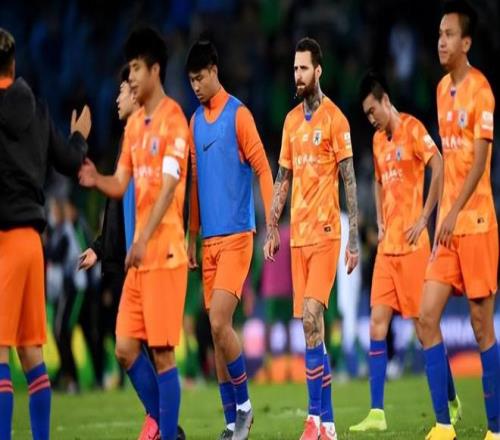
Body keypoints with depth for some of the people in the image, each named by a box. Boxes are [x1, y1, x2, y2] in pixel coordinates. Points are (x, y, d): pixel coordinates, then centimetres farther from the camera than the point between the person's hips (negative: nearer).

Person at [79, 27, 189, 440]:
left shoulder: (173, 120, -9)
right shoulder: (134, 123, 16)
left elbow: (168, 186, -17)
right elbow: (121, 184, 16)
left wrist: (143, 240, -24)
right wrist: (96, 180, -7)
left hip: (164, 252, -8)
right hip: (139, 254, 8)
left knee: (162, 351, -5)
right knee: (126, 348, 7)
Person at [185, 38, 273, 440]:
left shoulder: (238, 115, -6)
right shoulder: (195, 121, 14)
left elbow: (263, 169, -9)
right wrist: (191, 237, 18)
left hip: (236, 236, -7)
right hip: (209, 239, 7)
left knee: (220, 323, -15)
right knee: (216, 330, 4)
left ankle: (244, 405, 2)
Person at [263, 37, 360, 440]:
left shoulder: (334, 118, -6)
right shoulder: (291, 120, 14)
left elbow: (350, 180, -7)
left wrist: (354, 239, -11)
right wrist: (272, 230, 13)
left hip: (325, 233, -7)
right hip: (298, 235, 7)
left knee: (311, 318, -15)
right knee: (309, 324, 5)